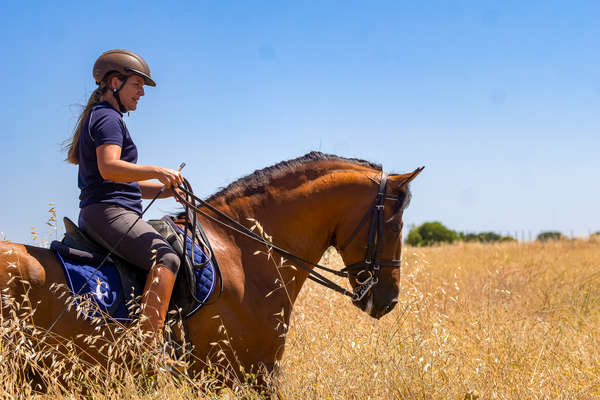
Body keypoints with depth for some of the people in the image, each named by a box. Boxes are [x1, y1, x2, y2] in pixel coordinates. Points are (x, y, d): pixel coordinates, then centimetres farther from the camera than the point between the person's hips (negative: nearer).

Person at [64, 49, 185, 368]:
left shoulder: (98, 118, 26)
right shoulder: (109, 118, -5)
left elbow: (125, 184, 25)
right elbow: (109, 168, -24)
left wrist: (166, 190, 14)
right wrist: (157, 171, -24)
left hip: (98, 214, 11)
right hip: (109, 212, -11)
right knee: (165, 258, -28)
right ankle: (150, 352, -38)